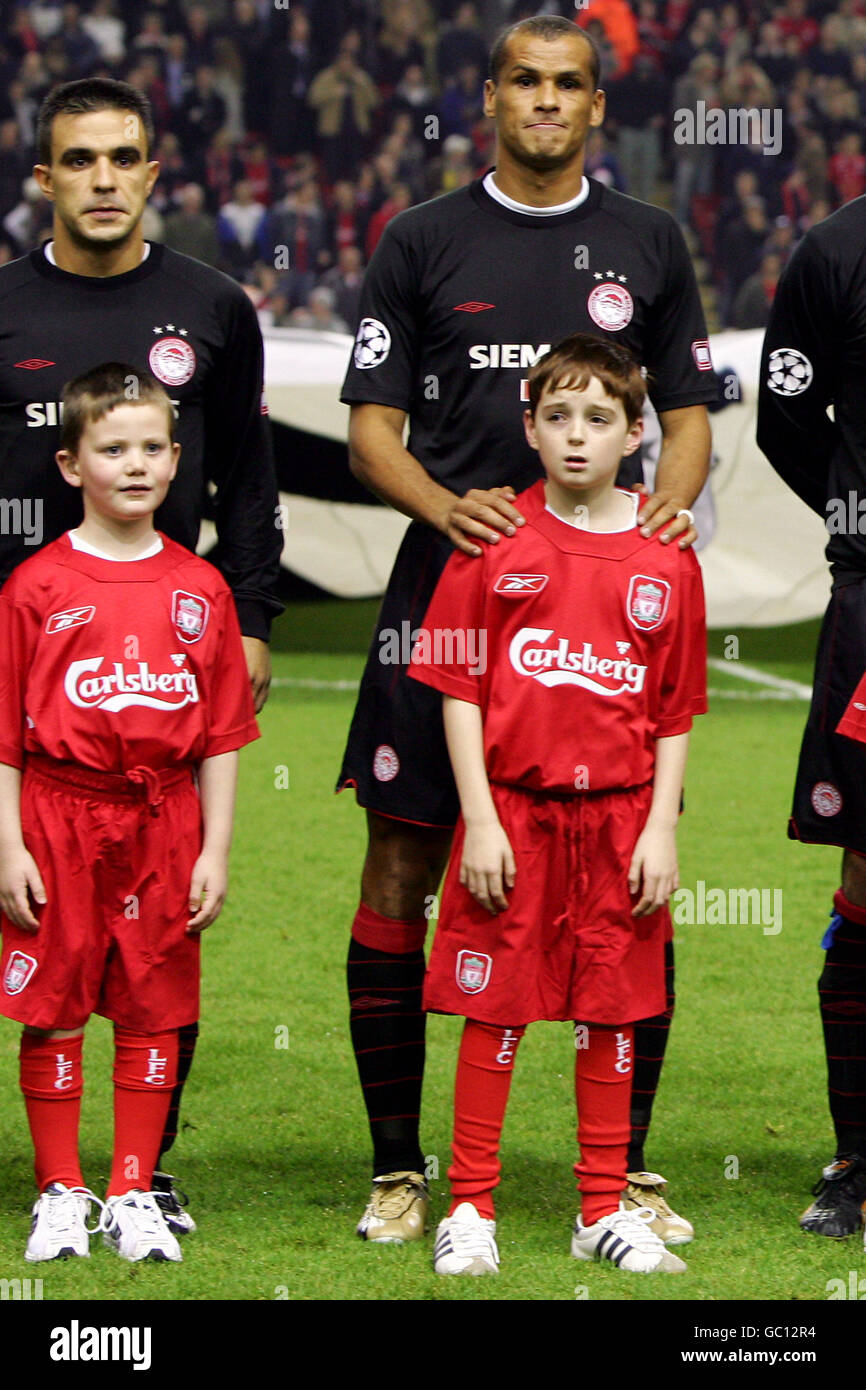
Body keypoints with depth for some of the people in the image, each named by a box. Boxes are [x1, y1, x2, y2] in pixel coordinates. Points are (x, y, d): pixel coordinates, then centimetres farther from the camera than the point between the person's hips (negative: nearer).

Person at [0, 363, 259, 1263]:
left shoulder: (200, 589, 5)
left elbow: (220, 735, 7)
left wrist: (215, 849, 3)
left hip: (164, 821, 2)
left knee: (153, 1012, 7)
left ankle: (134, 1194, 16)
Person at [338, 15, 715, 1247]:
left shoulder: (647, 244, 12)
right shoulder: (422, 243, 7)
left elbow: (688, 413, 15)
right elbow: (373, 428, 4)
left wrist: (672, 500, -7)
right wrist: (445, 507, -15)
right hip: (450, 582, -1)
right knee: (404, 866, -2)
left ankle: (626, 1168, 9)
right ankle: (398, 1168, 7)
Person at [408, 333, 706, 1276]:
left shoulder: (665, 561, 3)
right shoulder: (496, 544, -1)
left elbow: (675, 714, 7)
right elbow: (461, 691, -1)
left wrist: (662, 828, 0)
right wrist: (480, 819, -7)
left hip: (619, 814, 2)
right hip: (512, 807, -2)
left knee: (611, 1012, 7)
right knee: (493, 1007, 1)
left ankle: (604, 1212, 16)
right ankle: (470, 1208, 9)